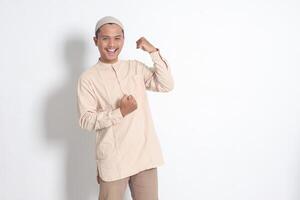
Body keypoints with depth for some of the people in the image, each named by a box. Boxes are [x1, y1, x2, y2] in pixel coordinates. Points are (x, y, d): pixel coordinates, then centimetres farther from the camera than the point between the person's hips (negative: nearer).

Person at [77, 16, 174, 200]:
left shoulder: (136, 67, 7)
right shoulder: (88, 78, -5)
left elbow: (167, 85, -1)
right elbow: (86, 121, -9)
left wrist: (154, 52, -7)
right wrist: (120, 112, -20)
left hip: (145, 154, 3)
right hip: (113, 160, -3)